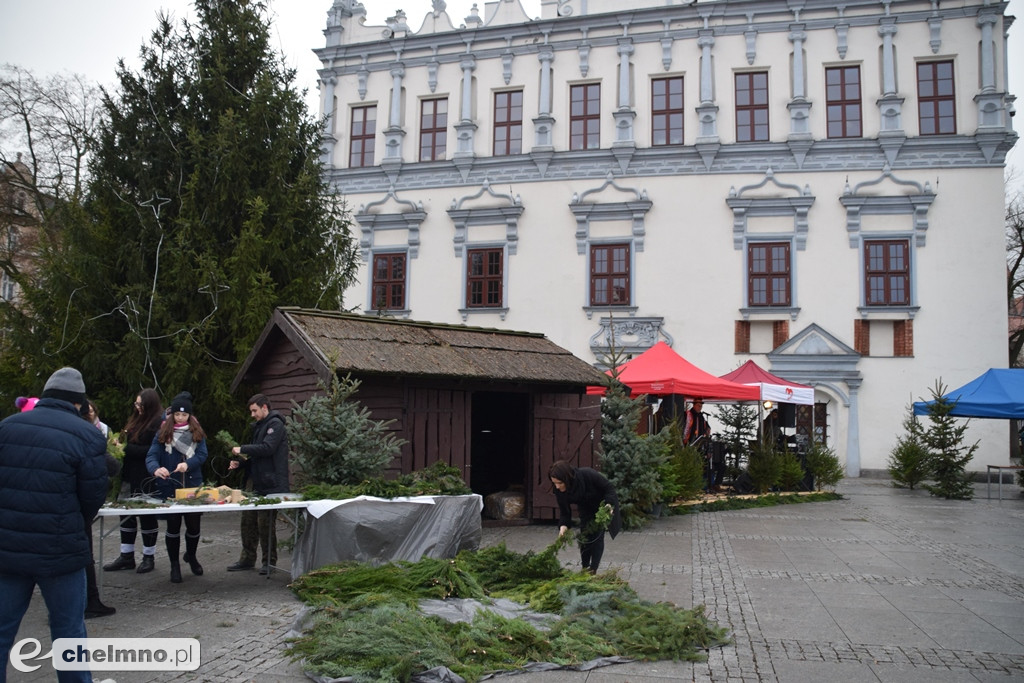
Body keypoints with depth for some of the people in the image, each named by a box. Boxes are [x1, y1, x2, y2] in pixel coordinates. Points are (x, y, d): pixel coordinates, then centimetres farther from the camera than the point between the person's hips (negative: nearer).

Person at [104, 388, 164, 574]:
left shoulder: (159, 422, -13)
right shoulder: (136, 420, 12)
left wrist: (127, 448, -17)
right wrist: (122, 444, 0)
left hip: (147, 479, -8)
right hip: (131, 475, 8)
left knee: (147, 515, 3)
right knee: (126, 513, 10)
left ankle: (149, 557, 16)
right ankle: (126, 556, 20)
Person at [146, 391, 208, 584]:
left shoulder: (197, 432, 4)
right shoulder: (163, 432, -1)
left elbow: (203, 454, -5)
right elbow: (151, 456, -11)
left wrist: (188, 464, -25)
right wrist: (156, 469, -33)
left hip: (193, 486, 2)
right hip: (169, 487, -1)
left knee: (194, 524, 9)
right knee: (173, 525, 5)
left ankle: (191, 556, 36)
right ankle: (174, 566, 20)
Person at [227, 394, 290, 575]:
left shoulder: (275, 424, -10)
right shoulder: (259, 427, 19)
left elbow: (267, 448, -23)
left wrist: (242, 449, -15)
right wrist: (240, 462, 7)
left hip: (271, 485, -9)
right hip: (258, 484, 9)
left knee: (266, 523, -4)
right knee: (248, 520, 11)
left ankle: (269, 561, 9)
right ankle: (247, 558, 21)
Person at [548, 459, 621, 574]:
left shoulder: (588, 474, -38)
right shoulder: (559, 491, -25)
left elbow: (609, 488, -25)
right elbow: (564, 511, -14)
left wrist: (609, 504, -37)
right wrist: (563, 525, -31)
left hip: (603, 505, -4)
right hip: (586, 509, 4)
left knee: (597, 537, -12)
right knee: (584, 537, -3)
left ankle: (593, 570, -7)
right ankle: (584, 568, 12)